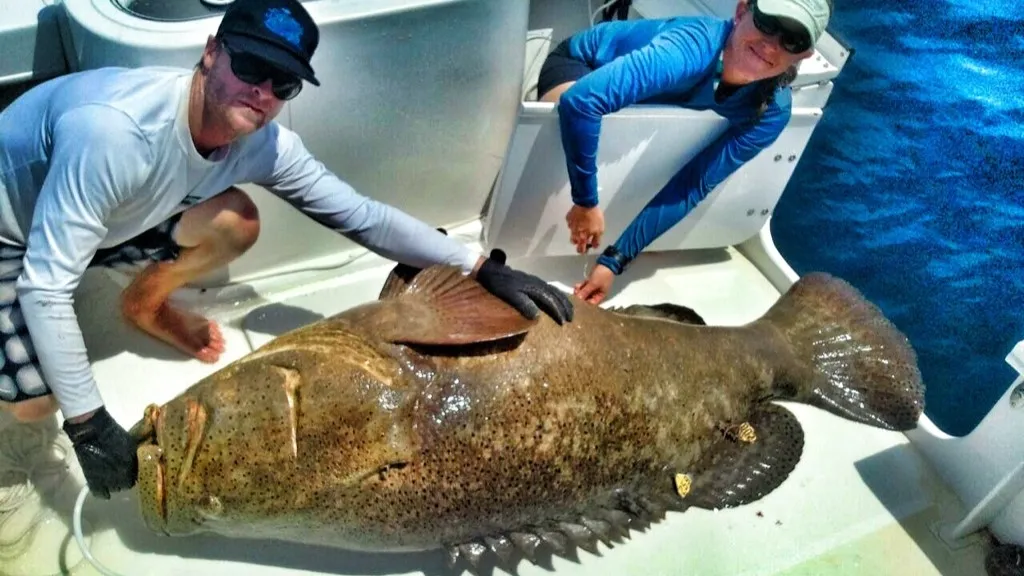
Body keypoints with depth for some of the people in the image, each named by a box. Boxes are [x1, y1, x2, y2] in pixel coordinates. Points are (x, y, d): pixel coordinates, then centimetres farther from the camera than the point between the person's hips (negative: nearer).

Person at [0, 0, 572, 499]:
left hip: (102, 222, 5)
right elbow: (46, 287, -38)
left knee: (237, 223, -17)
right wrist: (90, 426, -34)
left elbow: (363, 216, -18)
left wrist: (484, 268, -25)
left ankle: (144, 304, 12)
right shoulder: (113, 129, -42)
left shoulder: (265, 145, -23)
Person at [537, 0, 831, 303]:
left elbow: (693, 186, -26)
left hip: (649, 101, 5)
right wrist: (586, 203, -45)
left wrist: (615, 260, -32)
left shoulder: (772, 112, -26)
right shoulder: (695, 46, -43)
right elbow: (580, 101, -53)